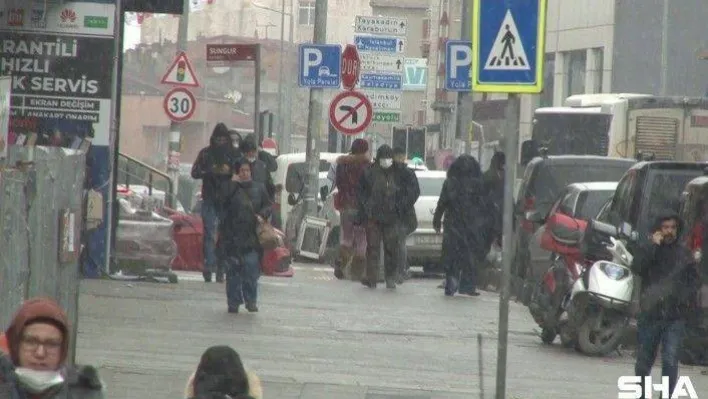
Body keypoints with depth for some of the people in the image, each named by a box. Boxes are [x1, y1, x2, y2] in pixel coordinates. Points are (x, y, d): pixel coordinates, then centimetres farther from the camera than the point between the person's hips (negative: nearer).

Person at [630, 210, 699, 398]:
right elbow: (637, 268, -14)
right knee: (644, 361, 11)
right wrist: (652, 246, -17)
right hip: (650, 314, 0)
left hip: (675, 317, 0)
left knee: (670, 362, -13)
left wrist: (687, 296, -4)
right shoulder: (645, 248, 4)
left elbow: (693, 280, 14)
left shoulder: (683, 253, 8)